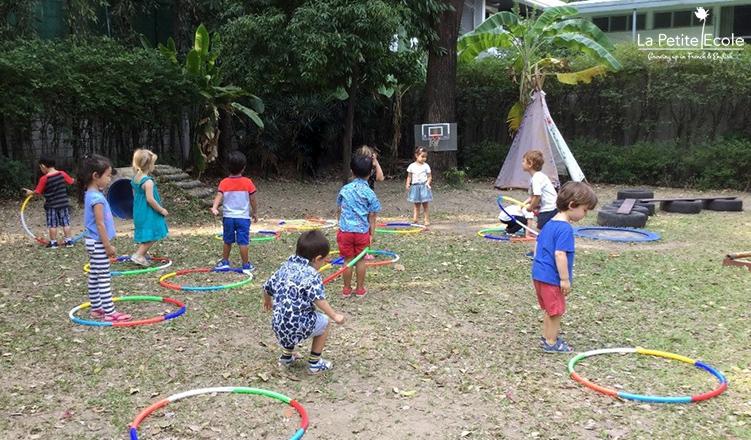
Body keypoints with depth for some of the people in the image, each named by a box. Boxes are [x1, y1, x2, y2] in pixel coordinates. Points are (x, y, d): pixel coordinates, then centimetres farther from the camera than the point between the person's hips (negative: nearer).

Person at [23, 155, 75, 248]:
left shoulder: (44, 179, -15)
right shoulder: (62, 174, -7)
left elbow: (38, 192, -10)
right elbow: (71, 182, 7)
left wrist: (30, 192, 10)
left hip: (51, 205, -3)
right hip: (64, 203, 3)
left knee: (52, 224, 7)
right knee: (66, 223, 9)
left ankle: (53, 242, 12)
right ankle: (68, 241, 10)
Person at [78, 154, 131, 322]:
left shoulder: (91, 194, 9)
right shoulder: (97, 198, -21)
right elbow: (100, 224, -21)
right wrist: (108, 246, -17)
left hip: (93, 242, 10)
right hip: (98, 244, -10)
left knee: (94, 277, 14)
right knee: (104, 278, -6)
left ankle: (97, 308, 22)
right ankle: (110, 312, -3)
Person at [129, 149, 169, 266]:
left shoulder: (135, 179, 6)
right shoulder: (148, 181, -21)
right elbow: (150, 199, -25)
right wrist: (161, 210, -14)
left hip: (139, 211, 9)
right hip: (148, 213, -9)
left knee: (145, 235, 21)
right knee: (152, 236, -4)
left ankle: (142, 255, 29)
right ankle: (138, 255, -7)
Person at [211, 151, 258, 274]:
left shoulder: (224, 183, -3)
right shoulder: (248, 182, -5)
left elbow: (219, 196, -17)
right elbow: (252, 199, 1)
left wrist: (214, 208, -28)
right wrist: (255, 212, 14)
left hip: (228, 217, 2)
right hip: (243, 217, -2)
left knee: (228, 241, 17)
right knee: (243, 242, 0)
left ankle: (224, 262, 28)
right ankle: (246, 265, 5)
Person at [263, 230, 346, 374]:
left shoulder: (285, 267, 11)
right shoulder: (311, 274, -10)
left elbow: (267, 288, 20)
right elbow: (318, 299, -22)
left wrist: (267, 301, 39)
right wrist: (334, 316, -19)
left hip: (278, 325, 7)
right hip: (298, 326, -7)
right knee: (324, 322, 19)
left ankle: (286, 356, 47)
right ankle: (314, 363, 21)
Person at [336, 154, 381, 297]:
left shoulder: (344, 189, 1)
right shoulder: (370, 193, -6)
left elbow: (338, 210, 10)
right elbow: (372, 218, -4)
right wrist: (371, 235, 4)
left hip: (345, 230, 1)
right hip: (362, 231, -1)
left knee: (348, 260, 10)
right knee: (360, 260, 12)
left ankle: (347, 289, 19)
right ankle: (360, 289, 21)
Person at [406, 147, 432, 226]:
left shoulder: (426, 166, -1)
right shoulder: (412, 166, 3)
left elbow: (429, 176, 1)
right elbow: (409, 176, 7)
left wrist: (428, 183, -17)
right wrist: (408, 184, -7)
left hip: (424, 186, -2)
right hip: (415, 186, 2)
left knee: (425, 205, 2)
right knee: (416, 205, 9)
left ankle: (427, 220, 7)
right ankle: (414, 220, 10)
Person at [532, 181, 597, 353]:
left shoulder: (550, 223, 9)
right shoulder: (565, 228, -20)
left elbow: (539, 243, 18)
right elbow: (560, 254, -26)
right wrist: (565, 279, -20)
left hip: (539, 273, 9)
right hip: (552, 277, -9)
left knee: (550, 310, 22)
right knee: (556, 311, 6)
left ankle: (547, 337, 33)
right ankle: (551, 343, 17)